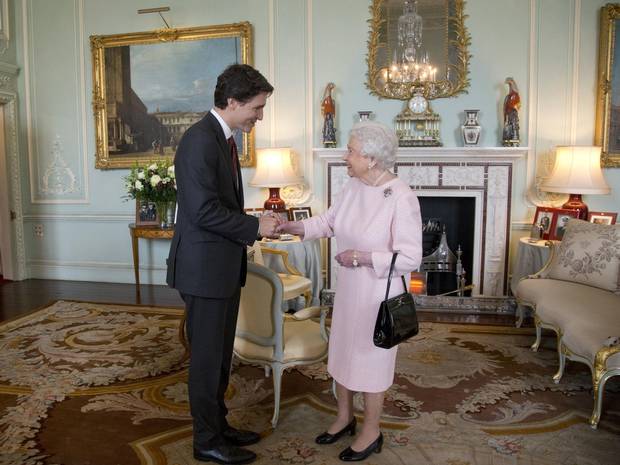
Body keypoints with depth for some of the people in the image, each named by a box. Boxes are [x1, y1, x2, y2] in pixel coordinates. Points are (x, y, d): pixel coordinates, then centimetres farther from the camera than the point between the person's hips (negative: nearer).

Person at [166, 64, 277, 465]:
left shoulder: (223, 138, 12)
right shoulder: (200, 140, -19)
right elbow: (204, 211, -24)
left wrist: (253, 227, 6)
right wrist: (255, 227, -14)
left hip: (224, 266, 10)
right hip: (204, 268, -9)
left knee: (221, 354, 19)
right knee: (208, 357, 5)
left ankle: (218, 425, 35)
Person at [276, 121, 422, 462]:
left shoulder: (402, 198, -23)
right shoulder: (353, 187, -1)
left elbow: (410, 257, -23)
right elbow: (328, 222, 8)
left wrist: (362, 257, -25)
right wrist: (288, 226, -4)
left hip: (379, 292, -7)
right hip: (348, 287, 7)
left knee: (371, 359, 8)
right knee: (342, 351, 19)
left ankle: (371, 433, 31)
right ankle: (345, 417, 42)